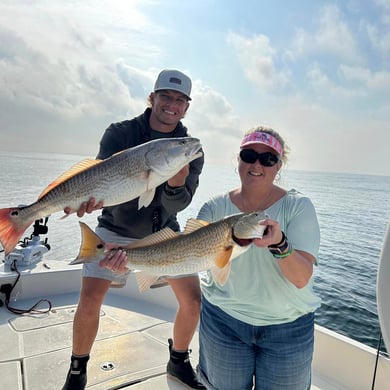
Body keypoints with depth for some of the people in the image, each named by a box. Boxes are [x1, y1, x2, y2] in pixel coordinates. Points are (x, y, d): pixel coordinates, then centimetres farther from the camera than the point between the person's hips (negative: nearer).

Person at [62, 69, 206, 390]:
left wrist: (176, 185, -38)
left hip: (163, 232, 2)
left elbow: (175, 205, -15)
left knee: (193, 300, -3)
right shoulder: (120, 133, -10)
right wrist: (91, 195, -46)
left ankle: (179, 362, 25)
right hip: (116, 229, -1)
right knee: (90, 299, -12)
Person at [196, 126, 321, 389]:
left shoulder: (298, 206, -11)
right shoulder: (217, 206, -8)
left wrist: (279, 244, -39)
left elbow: (302, 278, -20)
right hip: (223, 319, 1)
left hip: (288, 326, 0)